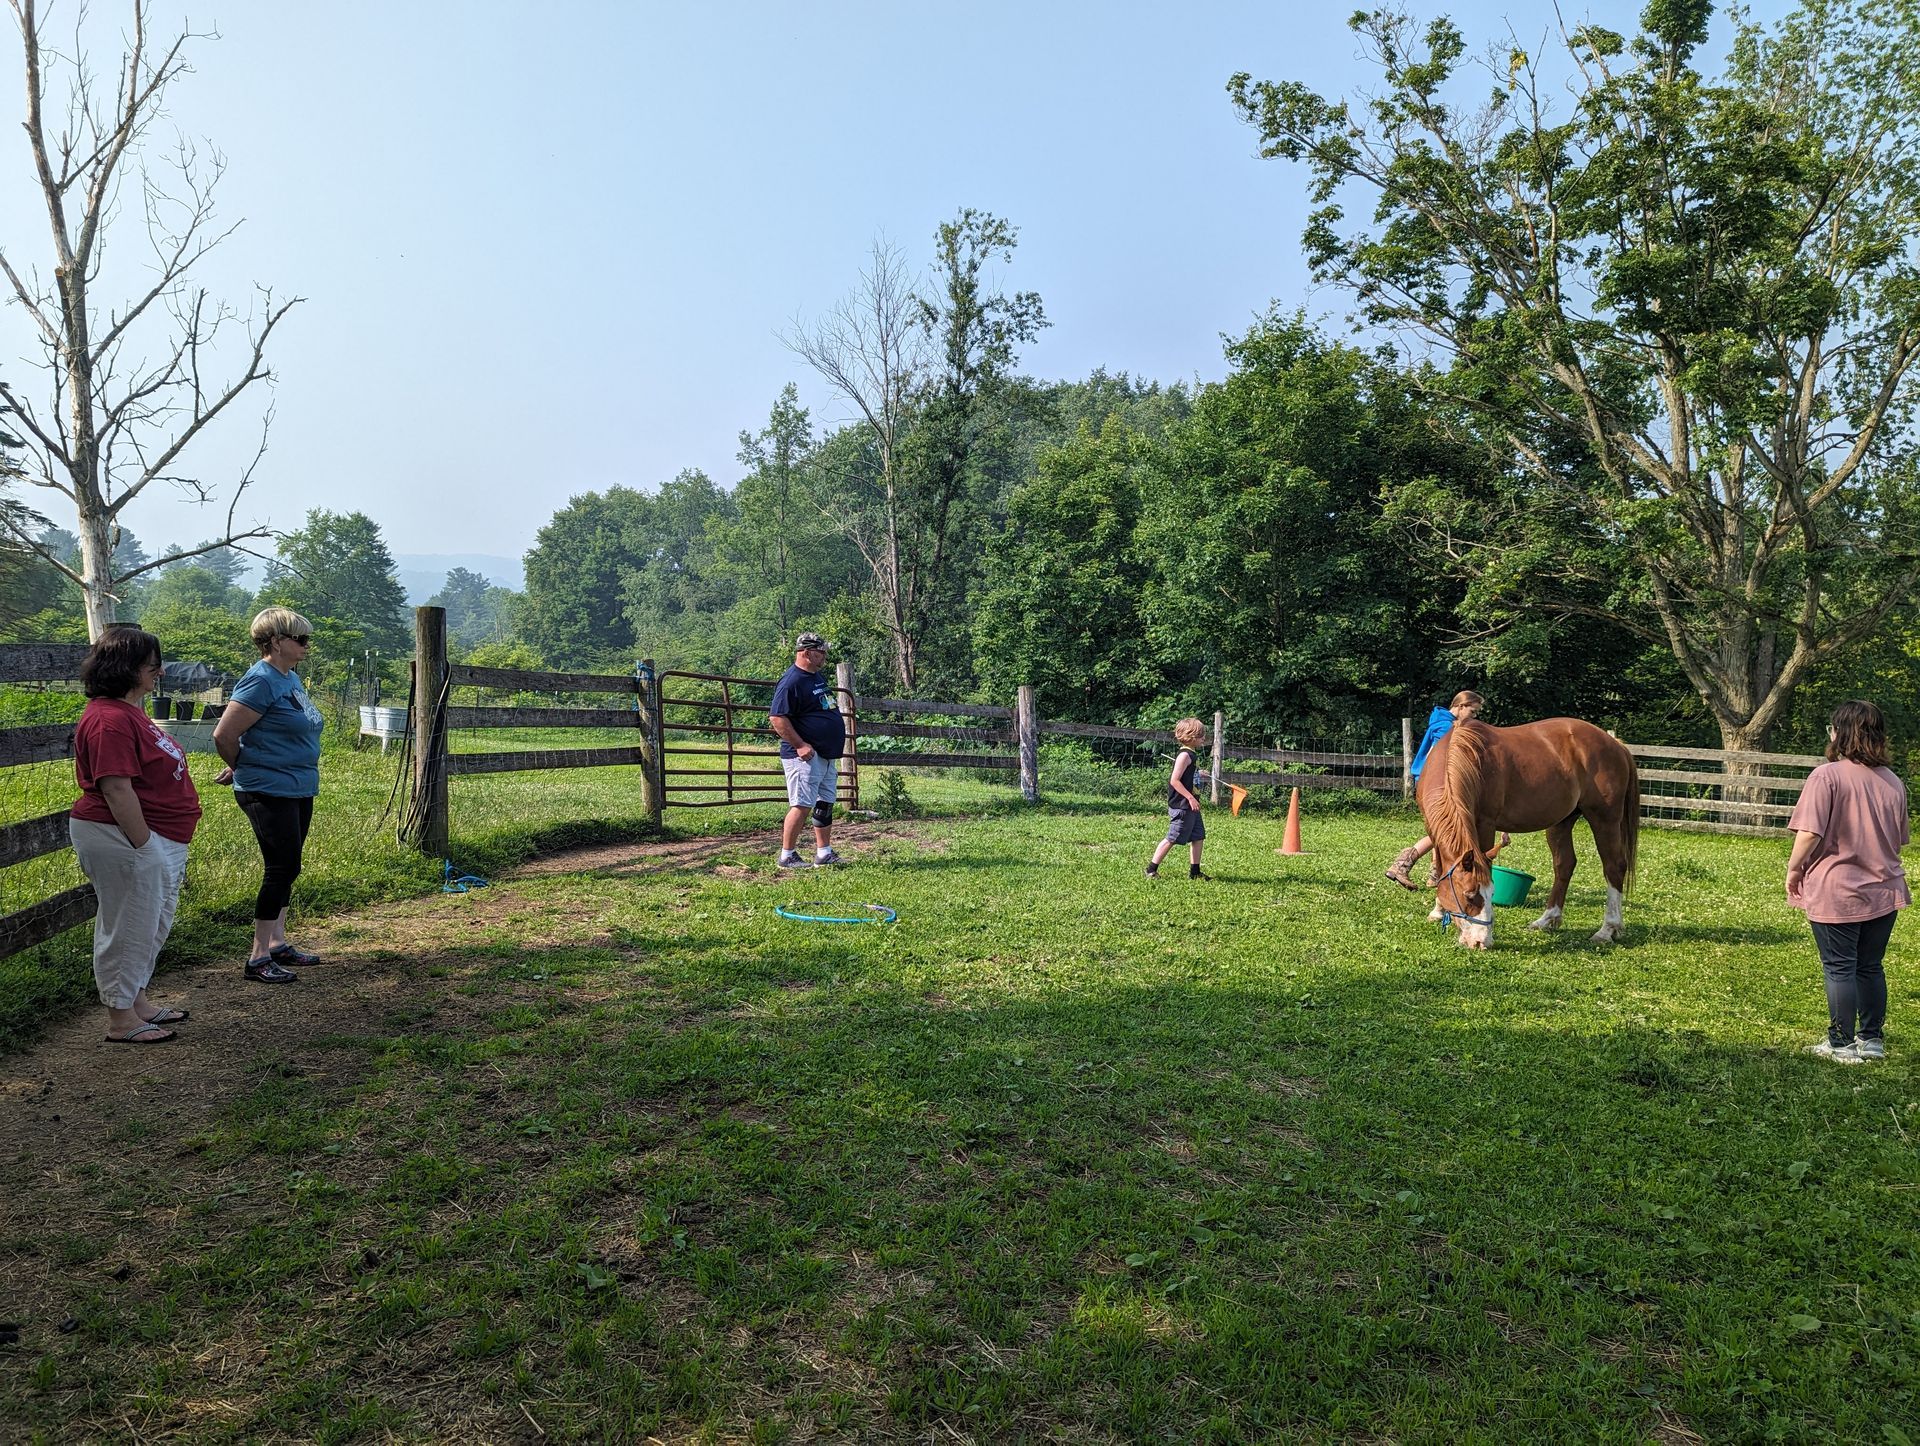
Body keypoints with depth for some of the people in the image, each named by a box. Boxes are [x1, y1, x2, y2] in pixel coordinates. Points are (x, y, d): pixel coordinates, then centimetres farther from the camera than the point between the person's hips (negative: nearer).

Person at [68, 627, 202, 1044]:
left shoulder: (128, 712, 14)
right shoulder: (110, 720, -21)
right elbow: (117, 790, -25)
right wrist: (143, 845, -22)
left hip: (155, 839, 11)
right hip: (125, 839, -11)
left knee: (151, 925, 19)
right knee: (129, 926, 0)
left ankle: (136, 1001, 33)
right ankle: (121, 1020, 11)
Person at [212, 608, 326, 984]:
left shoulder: (291, 678, 12)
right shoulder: (261, 681, -17)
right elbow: (224, 735, -18)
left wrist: (244, 770, 19)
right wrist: (244, 770, -1)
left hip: (298, 790, 9)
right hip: (269, 793, -9)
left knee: (285, 868, 14)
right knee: (282, 868, -8)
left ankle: (278, 944, 24)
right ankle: (258, 958, -1)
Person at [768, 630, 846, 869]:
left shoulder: (819, 677, 15)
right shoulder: (792, 681, -15)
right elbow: (777, 718, -21)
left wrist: (835, 747, 21)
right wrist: (800, 746, -23)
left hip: (827, 755, 10)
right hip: (806, 756, -10)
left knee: (825, 804, 13)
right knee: (802, 805, -9)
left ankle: (824, 853, 21)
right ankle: (787, 856, 0)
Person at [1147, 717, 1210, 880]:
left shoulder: (1193, 755, 13)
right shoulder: (1185, 755, -17)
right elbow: (1174, 780, -22)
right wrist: (1190, 798, -23)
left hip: (1191, 806, 10)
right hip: (1181, 806, -10)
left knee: (1198, 837, 11)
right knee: (1172, 839, -4)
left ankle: (1194, 871, 18)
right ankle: (1151, 869, 4)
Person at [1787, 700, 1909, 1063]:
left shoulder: (1826, 776, -15)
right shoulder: (1893, 782, 7)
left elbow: (1810, 833, -20)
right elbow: (1899, 840, 16)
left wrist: (1794, 869, -6)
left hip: (1836, 893, -6)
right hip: (1884, 891, 6)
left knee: (1839, 969, 2)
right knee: (1871, 967, 16)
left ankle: (1842, 1045, 9)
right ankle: (1871, 1040, 24)